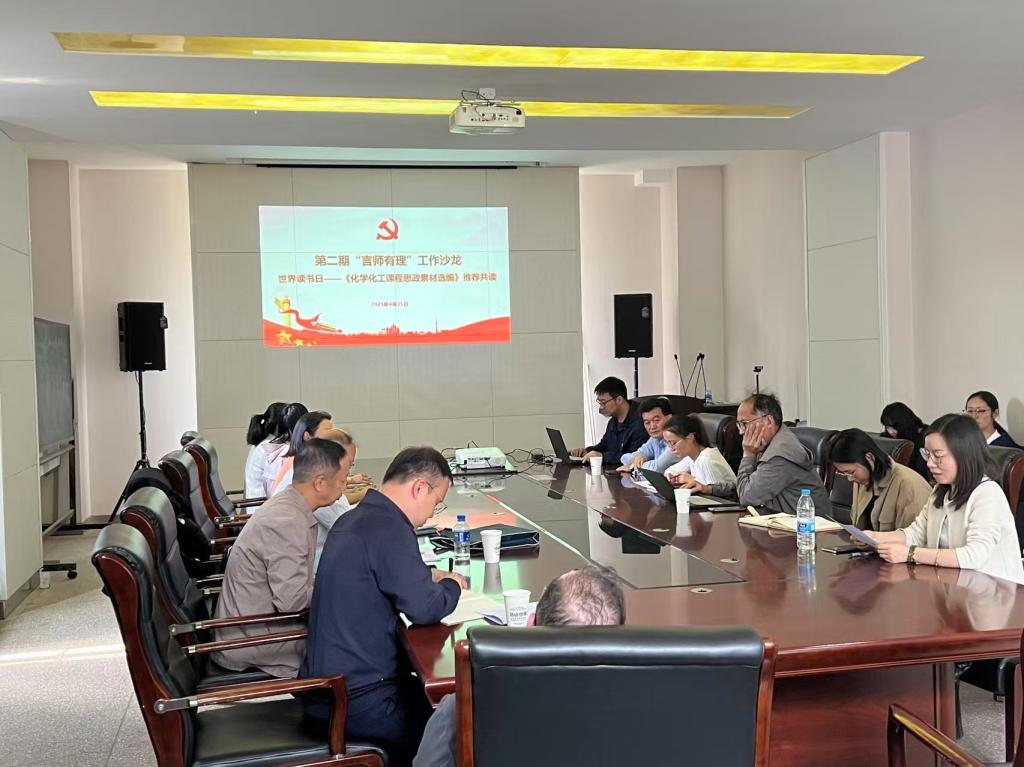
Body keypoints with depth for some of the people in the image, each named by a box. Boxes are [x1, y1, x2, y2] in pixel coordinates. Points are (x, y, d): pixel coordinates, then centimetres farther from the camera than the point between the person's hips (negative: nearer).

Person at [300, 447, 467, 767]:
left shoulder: (354, 519, 9)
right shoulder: (390, 527, -20)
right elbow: (424, 608, -23)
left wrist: (430, 575, 14)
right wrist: (452, 585, -2)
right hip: (352, 703, -9)